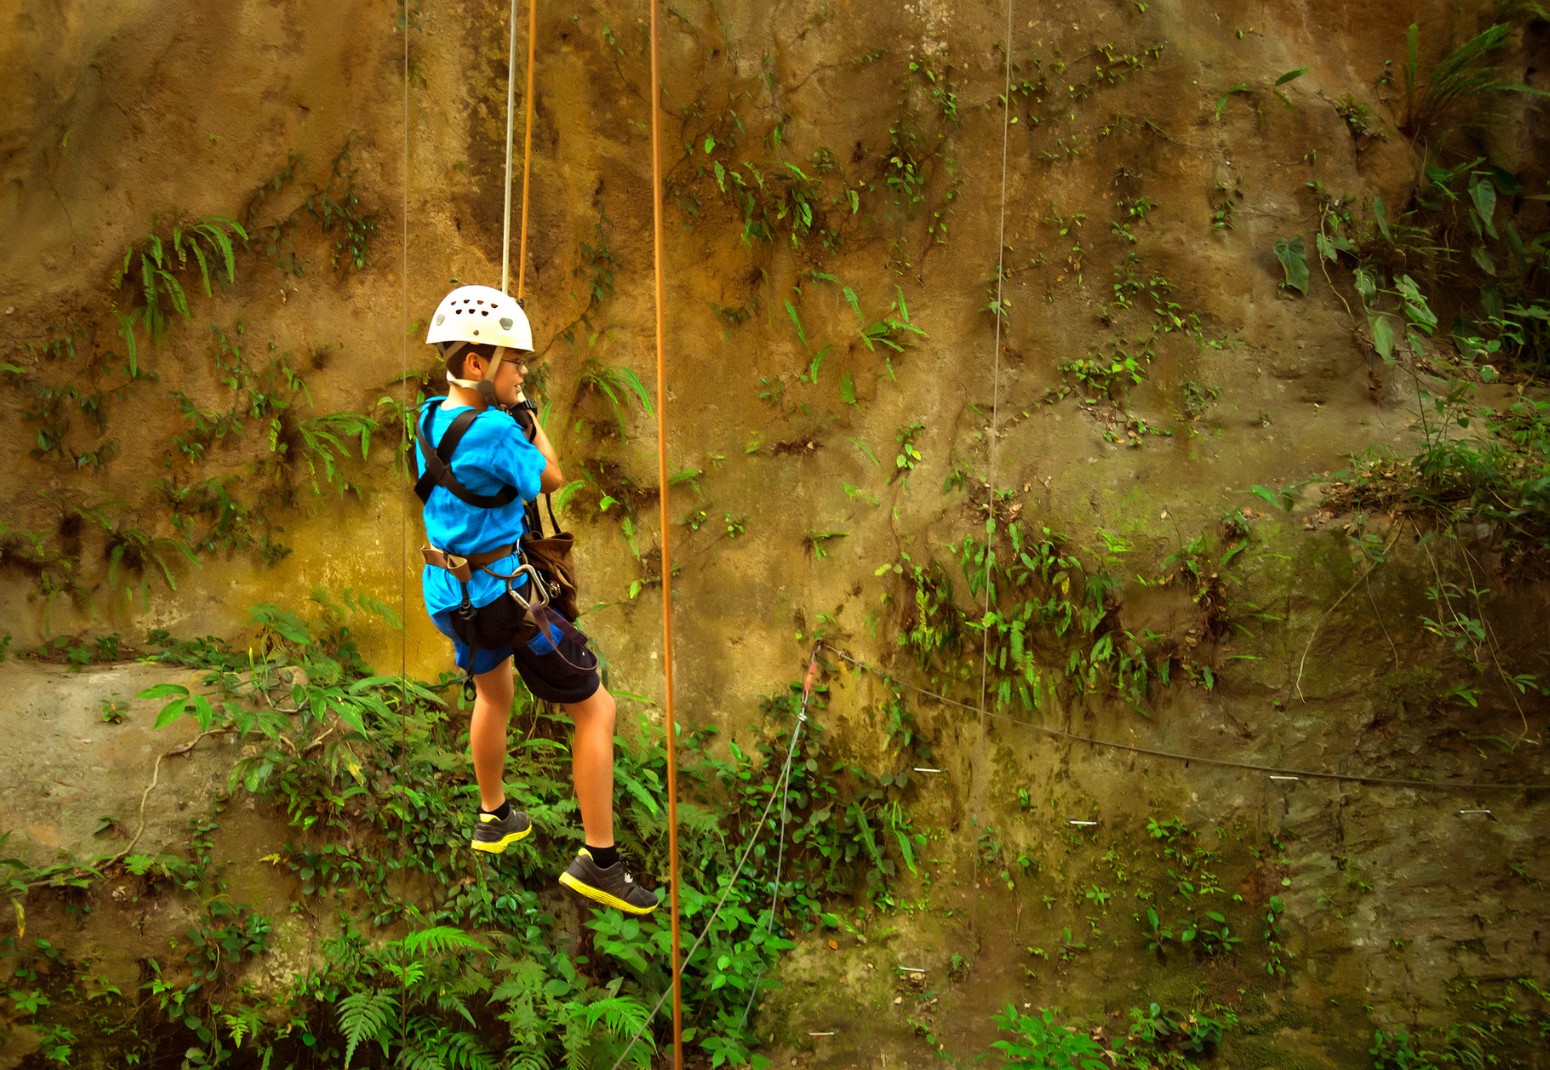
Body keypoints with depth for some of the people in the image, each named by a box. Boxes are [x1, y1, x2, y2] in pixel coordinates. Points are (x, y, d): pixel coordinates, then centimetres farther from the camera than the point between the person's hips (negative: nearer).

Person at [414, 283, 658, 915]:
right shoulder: (494, 429, -24)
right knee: (595, 709, 1)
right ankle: (598, 861, 3)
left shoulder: (430, 418, 1)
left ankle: (493, 818, 51)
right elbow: (550, 479, -7)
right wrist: (525, 414, 1)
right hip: (501, 596, -9)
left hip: (446, 593, 9)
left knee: (493, 692, 34)